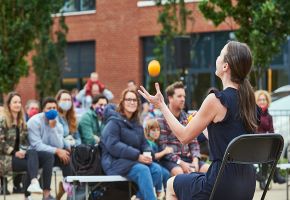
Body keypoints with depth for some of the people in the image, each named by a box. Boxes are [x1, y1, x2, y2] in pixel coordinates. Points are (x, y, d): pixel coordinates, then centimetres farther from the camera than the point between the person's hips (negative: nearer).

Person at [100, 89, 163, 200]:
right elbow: (113, 146, -19)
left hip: (133, 161, 7)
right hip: (115, 161, -7)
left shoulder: (136, 124, 18)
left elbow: (143, 143, 17)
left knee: (156, 169, -19)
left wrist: (147, 153, -10)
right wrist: (137, 156, -22)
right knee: (143, 170, -32)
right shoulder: (114, 121, -7)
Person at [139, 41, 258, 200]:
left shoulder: (216, 100, -16)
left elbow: (184, 136, -6)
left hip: (224, 184, -7)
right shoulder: (248, 98, 4)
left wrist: (161, 105, 3)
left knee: (172, 184, 22)